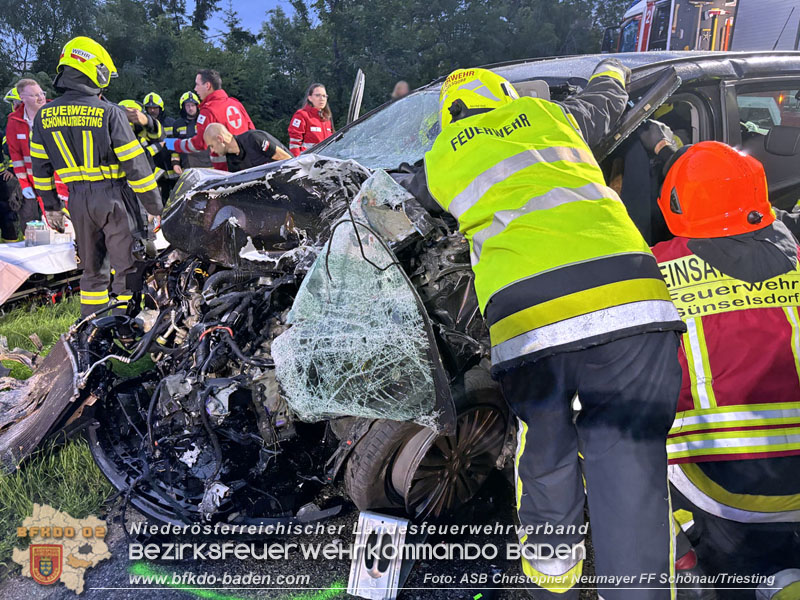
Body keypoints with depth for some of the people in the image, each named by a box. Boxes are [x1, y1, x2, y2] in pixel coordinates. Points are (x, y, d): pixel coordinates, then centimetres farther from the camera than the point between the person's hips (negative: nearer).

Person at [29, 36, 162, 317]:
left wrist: (50, 205, 20)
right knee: (127, 267, 3)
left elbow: (40, 166, 10)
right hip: (114, 197, -5)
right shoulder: (110, 113, -13)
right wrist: (155, 205, -8)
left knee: (92, 268, 17)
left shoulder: (44, 116, 4)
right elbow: (134, 164, -14)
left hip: (78, 201, 6)